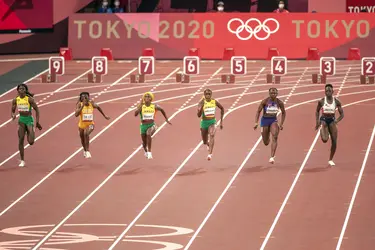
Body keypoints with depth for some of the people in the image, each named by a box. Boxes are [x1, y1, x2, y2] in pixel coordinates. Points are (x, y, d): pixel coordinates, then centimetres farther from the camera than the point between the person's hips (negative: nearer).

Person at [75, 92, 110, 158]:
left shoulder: (92, 104, -11)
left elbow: (98, 107, 11)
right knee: (82, 138, 21)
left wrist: (104, 116, 19)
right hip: (82, 125, 2)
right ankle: (85, 150, 54)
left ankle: (87, 151, -25)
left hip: (90, 124, -2)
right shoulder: (79, 105, -16)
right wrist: (82, 106, -34)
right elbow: (76, 114, -29)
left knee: (86, 133, -33)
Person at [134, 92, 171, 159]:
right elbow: (135, 114, -20)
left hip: (152, 125, -2)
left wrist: (166, 119, 20)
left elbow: (162, 110, 16)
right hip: (143, 125, 2)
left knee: (148, 134, -35)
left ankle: (149, 152, -28)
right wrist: (140, 105, -24)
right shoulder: (141, 106, -6)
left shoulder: (155, 106, -4)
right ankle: (146, 151, 52)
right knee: (144, 143, 14)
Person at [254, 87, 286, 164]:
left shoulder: (279, 102, -8)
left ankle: (272, 157, -27)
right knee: (266, 143, 7)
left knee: (275, 137, -24)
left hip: (274, 121, 1)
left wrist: (281, 124, 2)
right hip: (265, 120, -1)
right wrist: (256, 122, -15)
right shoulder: (265, 101, -15)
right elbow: (258, 111, -7)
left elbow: (283, 113, 7)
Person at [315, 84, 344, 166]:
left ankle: (331, 160, 17)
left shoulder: (336, 101, -7)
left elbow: (342, 114, -2)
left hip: (332, 121, 2)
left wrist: (337, 121, -20)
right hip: (324, 120, -2)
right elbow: (317, 111, 7)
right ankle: (322, 129, 16)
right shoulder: (321, 101, -9)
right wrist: (317, 121, -4)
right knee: (325, 140, -23)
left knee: (334, 142, -2)